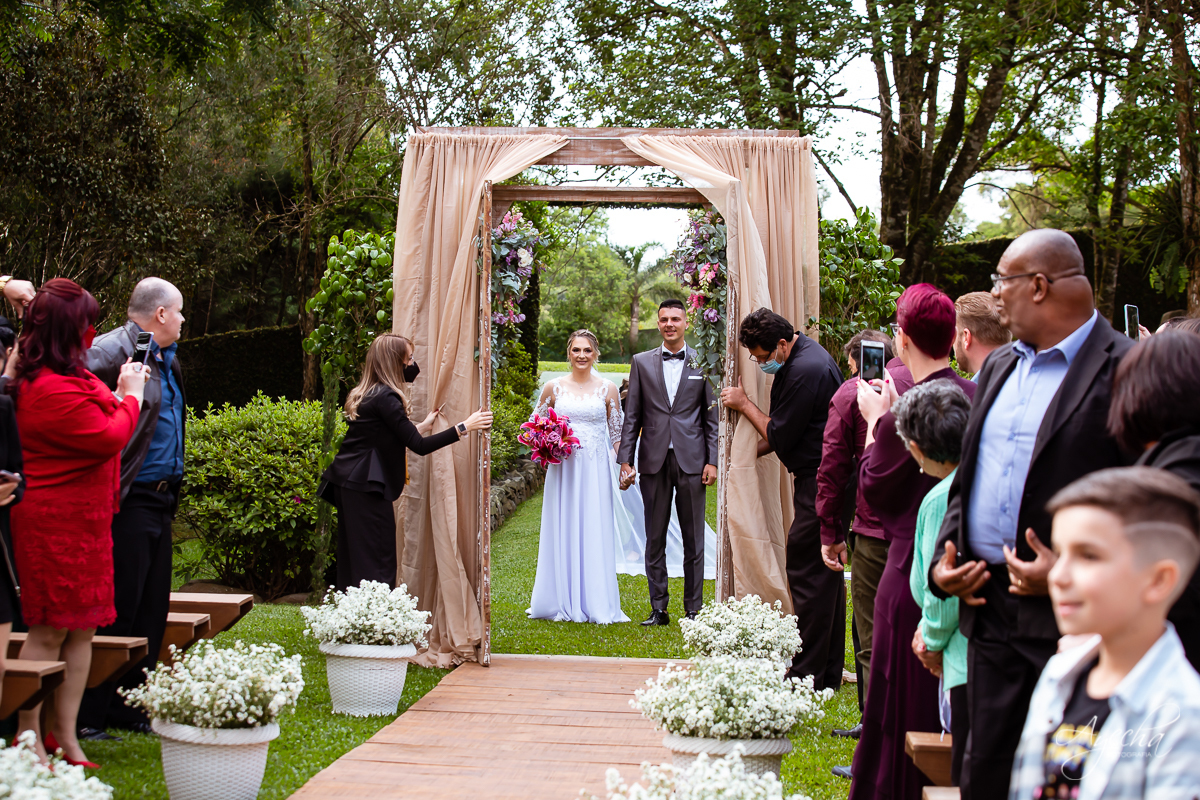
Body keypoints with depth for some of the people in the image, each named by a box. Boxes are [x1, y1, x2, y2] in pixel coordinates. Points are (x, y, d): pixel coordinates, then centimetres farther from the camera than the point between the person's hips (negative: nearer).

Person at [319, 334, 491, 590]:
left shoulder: (365, 394, 15)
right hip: (367, 488, -10)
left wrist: (423, 425, 28)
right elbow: (419, 446, -17)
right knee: (377, 563, -7)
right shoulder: (385, 398, -14)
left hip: (348, 485, 10)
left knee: (352, 562, 11)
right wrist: (464, 427, -14)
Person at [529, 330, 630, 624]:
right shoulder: (553, 387, 4)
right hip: (562, 468, 1)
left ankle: (595, 604, 7)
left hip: (597, 469, -1)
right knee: (562, 530, 2)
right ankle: (562, 602, 11)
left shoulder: (608, 389, 4)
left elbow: (617, 432, 8)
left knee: (595, 531, -1)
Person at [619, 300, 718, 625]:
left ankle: (694, 609, 11)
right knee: (655, 539, 5)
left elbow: (712, 416, 5)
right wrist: (625, 460, 1)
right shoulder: (642, 363, 8)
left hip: (691, 461, -1)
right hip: (654, 462, 1)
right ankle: (658, 608, 12)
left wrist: (712, 461, -3)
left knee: (694, 540, 3)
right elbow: (632, 416, 7)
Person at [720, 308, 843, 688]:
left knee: (806, 574, -7)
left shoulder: (806, 370, -20)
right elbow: (785, 429, 19)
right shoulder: (804, 356, 13)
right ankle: (828, 673, 21)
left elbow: (780, 436, -15)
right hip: (826, 481, 11)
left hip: (819, 485, -11)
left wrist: (744, 404, -4)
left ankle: (807, 676, -3)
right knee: (827, 574, 13)